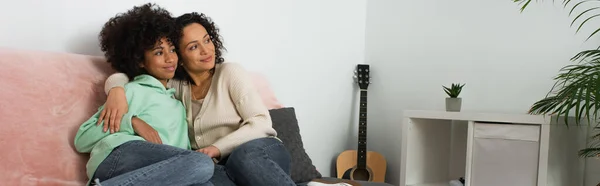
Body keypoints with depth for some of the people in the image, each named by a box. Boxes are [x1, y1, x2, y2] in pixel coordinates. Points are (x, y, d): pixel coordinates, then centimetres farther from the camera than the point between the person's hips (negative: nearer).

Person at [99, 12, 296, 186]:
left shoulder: (230, 72, -2)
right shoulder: (175, 85, 8)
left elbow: (261, 123, -9)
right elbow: (119, 77, 10)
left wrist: (218, 148, -21)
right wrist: (117, 90, -15)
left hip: (261, 151, -2)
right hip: (223, 166, 3)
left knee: (243, 155, -41)